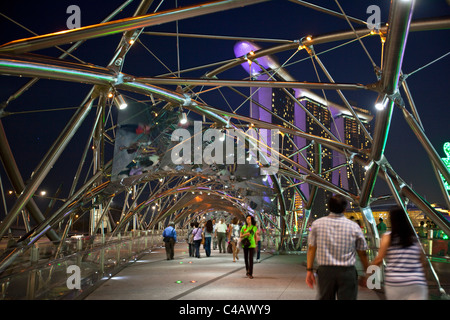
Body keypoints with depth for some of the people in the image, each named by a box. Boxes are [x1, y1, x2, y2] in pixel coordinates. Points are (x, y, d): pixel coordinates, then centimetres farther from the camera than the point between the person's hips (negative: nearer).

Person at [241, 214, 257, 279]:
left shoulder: (254, 227, 0)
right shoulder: (244, 227, 2)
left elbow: (255, 235, 11)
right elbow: (241, 236, 6)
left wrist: (256, 244, 13)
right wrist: (245, 234, -14)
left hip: (251, 245, -2)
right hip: (245, 244, 2)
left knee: (251, 259, -10)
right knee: (246, 258, 11)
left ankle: (250, 273, -8)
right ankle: (247, 271, 31)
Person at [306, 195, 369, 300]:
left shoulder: (317, 224, 2)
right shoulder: (354, 227, -1)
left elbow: (311, 248, 3)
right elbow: (362, 253, 5)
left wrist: (309, 270, 8)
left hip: (325, 270, 2)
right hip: (347, 272, -1)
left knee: (324, 298, 13)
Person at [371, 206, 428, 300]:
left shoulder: (388, 237, -3)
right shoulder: (415, 237, 5)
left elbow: (379, 260, -6)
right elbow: (423, 262, 9)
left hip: (394, 283, -1)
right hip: (416, 284, 1)